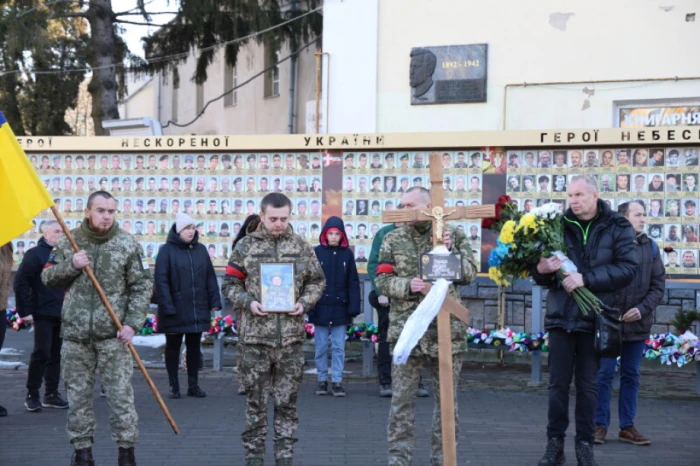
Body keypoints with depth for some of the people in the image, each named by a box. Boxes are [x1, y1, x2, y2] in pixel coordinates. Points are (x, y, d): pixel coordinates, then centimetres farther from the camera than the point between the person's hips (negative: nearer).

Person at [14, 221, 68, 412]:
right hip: (43, 313, -6)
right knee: (42, 353, -7)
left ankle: (51, 394, 16)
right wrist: (25, 311, -12)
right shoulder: (35, 254, -6)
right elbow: (20, 283, -9)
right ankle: (32, 395, 4)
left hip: (62, 315, 6)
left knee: (56, 355, 8)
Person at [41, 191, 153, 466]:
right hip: (75, 333, 2)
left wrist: (132, 323, -10)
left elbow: (142, 286, 0)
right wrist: (70, 265, -9)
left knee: (121, 394, -3)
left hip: (113, 334, -2)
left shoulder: (128, 244, -1)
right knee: (78, 394, 8)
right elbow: (47, 278, 11)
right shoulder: (68, 243, 6)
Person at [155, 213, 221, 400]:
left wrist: (215, 302, 2)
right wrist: (168, 307, -17)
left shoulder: (201, 249, 8)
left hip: (198, 309, 4)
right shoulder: (167, 250, -6)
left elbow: (210, 277, 9)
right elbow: (161, 280, -11)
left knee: (194, 346, 11)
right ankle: (174, 386, 15)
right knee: (173, 347, 7)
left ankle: (193, 385, 19)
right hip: (175, 311, -4)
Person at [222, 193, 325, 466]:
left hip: (292, 336, 1)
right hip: (256, 335, -1)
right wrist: (248, 302, -11)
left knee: (287, 402, 7)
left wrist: (305, 303, -5)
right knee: (256, 400, 6)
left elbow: (317, 281, 12)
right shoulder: (246, 246, 2)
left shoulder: (301, 246, 5)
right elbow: (230, 283, 5)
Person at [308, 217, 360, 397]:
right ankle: (322, 380, 18)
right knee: (321, 347, 8)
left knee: (339, 347, 3)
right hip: (320, 308, -1)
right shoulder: (316, 252, -2)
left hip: (340, 308, 1)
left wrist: (353, 308, -3)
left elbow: (353, 283, 2)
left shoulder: (347, 254, 2)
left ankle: (337, 381, 9)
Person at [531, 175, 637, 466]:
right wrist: (541, 270, -17)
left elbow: (627, 269, -13)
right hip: (561, 316, 1)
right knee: (558, 383, 6)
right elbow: (540, 277, 7)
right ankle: (555, 442, 15)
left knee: (588, 385, 8)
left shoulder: (617, 228, -1)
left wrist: (586, 278, -21)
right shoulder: (559, 225, 2)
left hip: (594, 318, -1)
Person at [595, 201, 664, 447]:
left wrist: (643, 309, -8)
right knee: (604, 374, 1)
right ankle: (600, 425, 10)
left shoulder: (650, 247, 6)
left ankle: (627, 426, 18)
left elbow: (659, 285, 6)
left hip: (638, 324, 4)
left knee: (631, 375, 11)